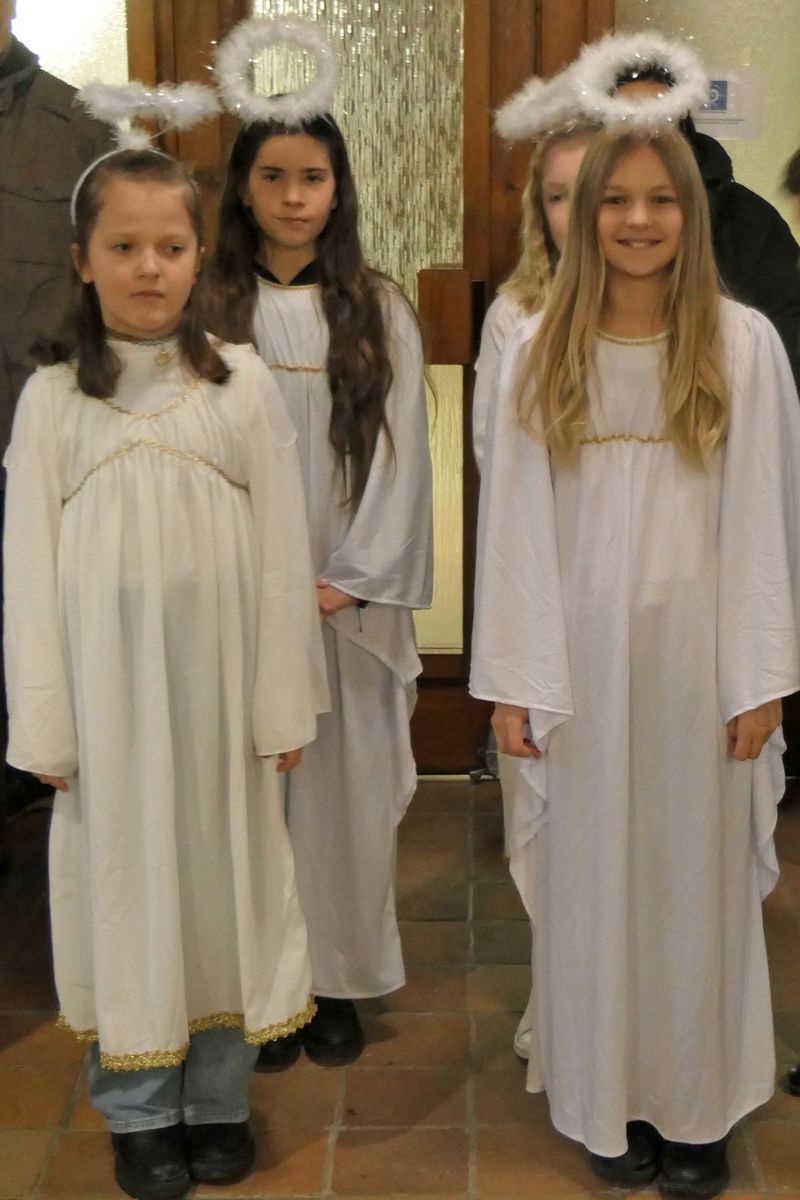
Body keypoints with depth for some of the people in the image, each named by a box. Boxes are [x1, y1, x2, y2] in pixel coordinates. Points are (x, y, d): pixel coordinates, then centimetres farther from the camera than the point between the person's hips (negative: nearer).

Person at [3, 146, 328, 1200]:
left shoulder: (242, 383, -1)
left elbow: (282, 553, -1)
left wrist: (283, 702, -3)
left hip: (217, 681, 0)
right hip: (107, 686, 0)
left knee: (222, 871, 9)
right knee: (125, 878, 8)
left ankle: (217, 1100, 27)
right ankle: (140, 1112, 24)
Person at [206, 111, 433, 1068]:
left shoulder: (380, 312, 3)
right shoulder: (208, 309, 1)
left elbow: (400, 456, 0)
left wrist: (351, 579, -8)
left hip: (351, 595, 0)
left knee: (345, 785, 6)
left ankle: (338, 979, 21)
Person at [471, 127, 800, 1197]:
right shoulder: (540, 352, 1)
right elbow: (515, 521, 0)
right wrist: (512, 681, -3)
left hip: (696, 657, -1)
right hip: (582, 658, 1)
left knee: (698, 878, 9)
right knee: (594, 881, 9)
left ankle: (698, 1108, 25)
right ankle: (614, 1098, 26)